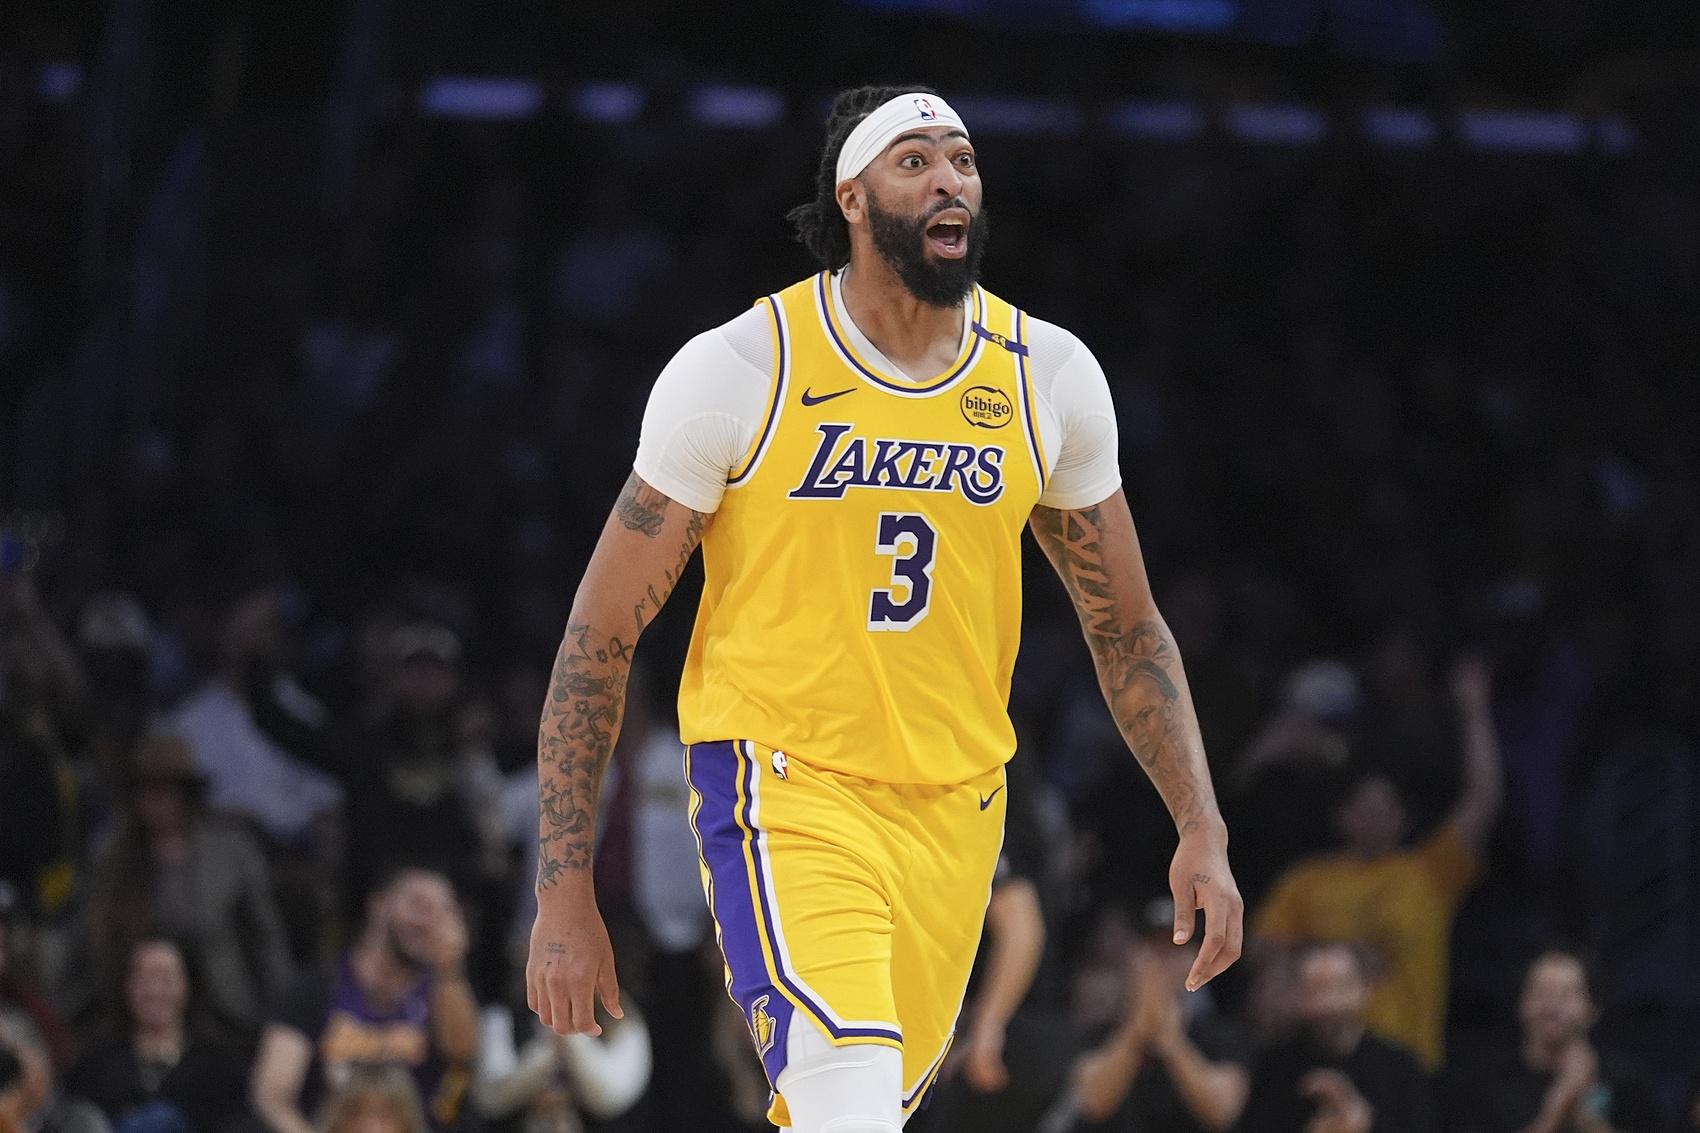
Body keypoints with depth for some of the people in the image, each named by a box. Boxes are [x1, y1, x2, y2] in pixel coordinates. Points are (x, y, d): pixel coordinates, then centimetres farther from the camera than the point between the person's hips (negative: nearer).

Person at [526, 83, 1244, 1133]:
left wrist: (1203, 828, 3)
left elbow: (1126, 628, 14)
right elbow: (602, 635, -4)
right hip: (786, 790, -5)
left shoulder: (1050, 376, 2)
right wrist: (565, 893, -6)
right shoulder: (741, 370, -9)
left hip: (956, 805, 5)